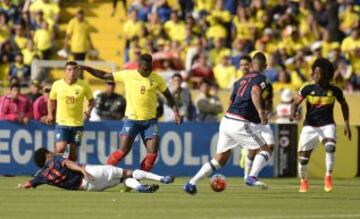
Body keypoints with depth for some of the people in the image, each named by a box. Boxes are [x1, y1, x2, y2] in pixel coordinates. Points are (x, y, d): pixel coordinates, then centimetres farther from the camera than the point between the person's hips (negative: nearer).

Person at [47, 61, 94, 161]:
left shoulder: (84, 85, -4)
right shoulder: (57, 85, -3)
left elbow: (91, 100, 10)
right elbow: (51, 100, 14)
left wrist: (88, 111, -8)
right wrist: (50, 114, 3)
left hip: (77, 123, 1)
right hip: (61, 123, -1)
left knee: (74, 151, 6)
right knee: (60, 148, -18)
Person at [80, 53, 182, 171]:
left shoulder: (156, 79, 1)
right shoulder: (127, 75, -2)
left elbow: (168, 96, 11)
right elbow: (104, 75, 7)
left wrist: (175, 112, -1)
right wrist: (87, 68, 0)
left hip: (150, 120, 2)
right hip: (131, 119, -2)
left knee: (153, 153, -8)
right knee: (123, 151, -9)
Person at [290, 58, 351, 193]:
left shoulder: (334, 90, -5)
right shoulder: (308, 89, -7)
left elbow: (344, 105, 11)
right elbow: (296, 103, -9)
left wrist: (347, 124, 9)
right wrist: (293, 113, -32)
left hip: (327, 125, -1)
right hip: (310, 126, 1)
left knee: (330, 146, -30)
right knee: (303, 158, 1)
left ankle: (328, 176, -9)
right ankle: (303, 181, 31)